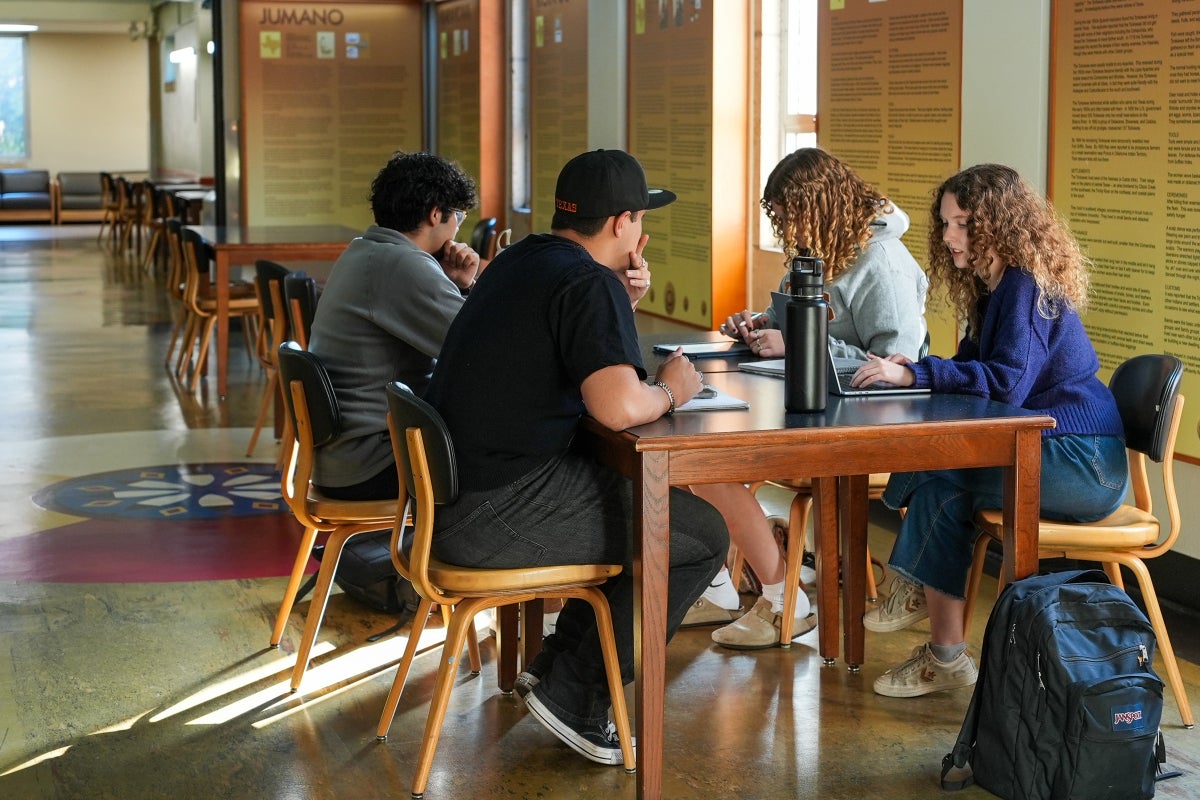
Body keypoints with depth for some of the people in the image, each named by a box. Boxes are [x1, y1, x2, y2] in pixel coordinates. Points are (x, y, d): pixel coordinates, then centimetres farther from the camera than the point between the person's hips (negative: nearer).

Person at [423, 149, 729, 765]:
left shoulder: (523, 260, 14)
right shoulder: (590, 283, -15)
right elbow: (619, 407, -29)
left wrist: (620, 309, 12)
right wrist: (668, 391, -7)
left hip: (450, 488, 10)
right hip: (493, 515, -10)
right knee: (702, 536, -3)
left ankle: (555, 663, 23)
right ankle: (574, 694, 3)